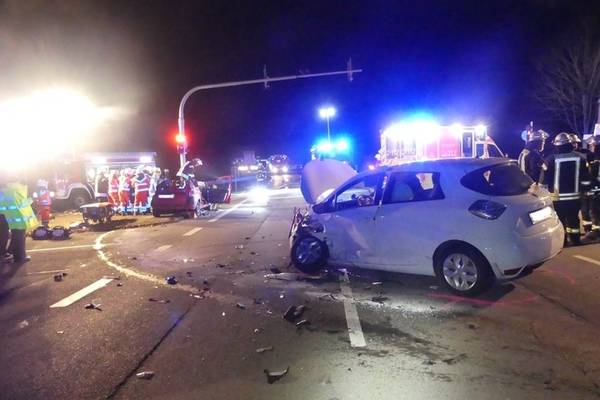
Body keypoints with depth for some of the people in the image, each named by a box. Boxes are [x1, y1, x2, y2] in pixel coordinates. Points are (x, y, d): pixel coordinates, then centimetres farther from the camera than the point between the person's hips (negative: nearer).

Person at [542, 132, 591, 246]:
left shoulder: (551, 159, -13)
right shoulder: (580, 158, -2)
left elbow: (544, 180, -10)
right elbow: (585, 181, 1)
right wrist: (581, 190, 16)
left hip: (557, 199, -3)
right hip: (575, 198, 3)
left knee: (560, 224, 7)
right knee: (574, 223, 18)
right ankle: (576, 244, 27)